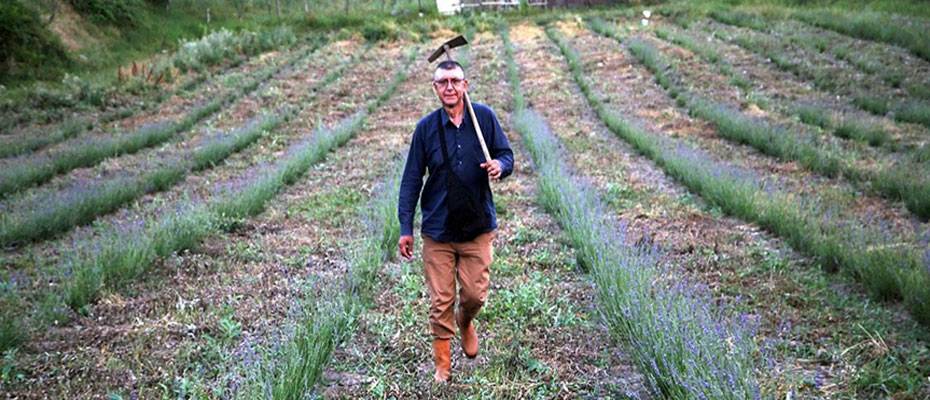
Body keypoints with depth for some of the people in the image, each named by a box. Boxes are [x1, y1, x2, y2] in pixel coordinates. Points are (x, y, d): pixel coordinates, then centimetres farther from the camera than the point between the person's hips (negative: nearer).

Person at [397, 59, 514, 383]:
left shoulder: (484, 117, -3)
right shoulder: (426, 127, -3)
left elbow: (506, 155, 6)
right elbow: (411, 180, 0)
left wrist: (500, 166, -20)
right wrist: (406, 228, -2)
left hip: (478, 226, 1)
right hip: (437, 230, 0)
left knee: (475, 294, 6)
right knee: (441, 301, 4)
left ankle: (465, 322, 42)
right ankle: (442, 364, 21)